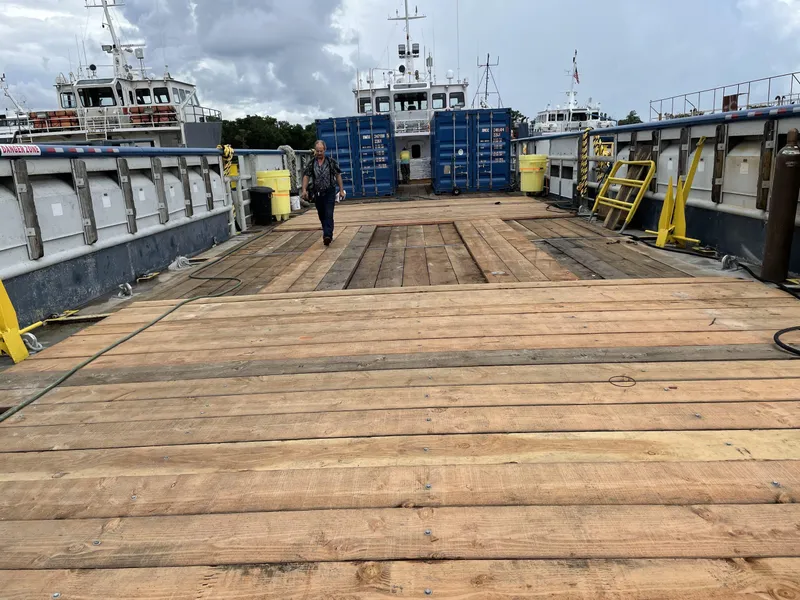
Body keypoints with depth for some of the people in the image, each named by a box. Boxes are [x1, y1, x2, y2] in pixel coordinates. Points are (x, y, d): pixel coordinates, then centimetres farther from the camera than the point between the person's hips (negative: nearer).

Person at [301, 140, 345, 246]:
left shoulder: (331, 162, 0)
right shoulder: (311, 164, 5)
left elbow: (338, 176, 2)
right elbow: (306, 176, 2)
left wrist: (341, 190, -2)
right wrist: (304, 190, -11)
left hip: (329, 192, -3)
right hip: (317, 193, 3)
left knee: (329, 215, -14)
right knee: (322, 216, 11)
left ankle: (327, 236, -21)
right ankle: (328, 235, 25)